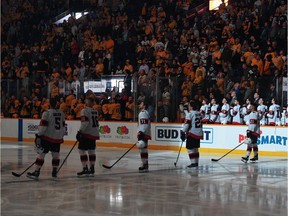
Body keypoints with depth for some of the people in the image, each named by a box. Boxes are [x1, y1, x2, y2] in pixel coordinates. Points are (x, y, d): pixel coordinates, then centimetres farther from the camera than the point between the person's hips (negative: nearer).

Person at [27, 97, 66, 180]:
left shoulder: (47, 113, -10)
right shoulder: (61, 113, 7)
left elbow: (43, 126, -14)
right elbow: (63, 126, 15)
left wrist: (38, 135, -7)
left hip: (47, 137, -5)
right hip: (58, 138, 5)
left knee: (41, 154, -2)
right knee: (56, 155, 15)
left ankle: (36, 172, -5)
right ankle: (54, 172, 16)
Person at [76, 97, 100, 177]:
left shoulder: (85, 111, -11)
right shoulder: (95, 111, 12)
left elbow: (85, 123, -20)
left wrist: (80, 131, -17)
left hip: (86, 134, -8)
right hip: (94, 134, 8)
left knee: (82, 150, -4)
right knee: (91, 151, 14)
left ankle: (85, 169, -10)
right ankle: (92, 169, 16)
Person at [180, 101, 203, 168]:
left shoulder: (190, 114, -11)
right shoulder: (199, 114, 13)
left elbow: (187, 124, -17)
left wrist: (183, 132, -11)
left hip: (192, 134, -8)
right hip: (199, 134, 8)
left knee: (190, 148, -4)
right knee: (195, 148, 17)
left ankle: (193, 163, -9)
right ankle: (196, 162, 19)